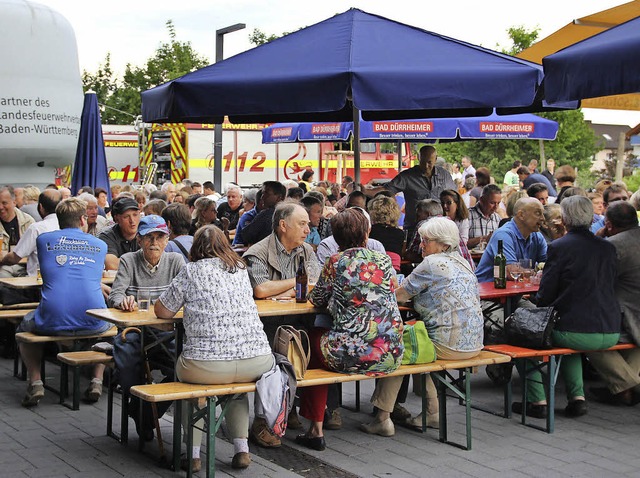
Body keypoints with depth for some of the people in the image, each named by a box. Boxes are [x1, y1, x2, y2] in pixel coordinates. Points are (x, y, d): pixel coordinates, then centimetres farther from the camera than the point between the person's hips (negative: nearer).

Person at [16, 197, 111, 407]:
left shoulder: (44, 239, 13)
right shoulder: (100, 245, 16)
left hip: (52, 322, -1)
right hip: (92, 323, 1)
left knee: (24, 326, 34)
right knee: (108, 323, 38)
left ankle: (35, 382, 15)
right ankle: (97, 382, 22)